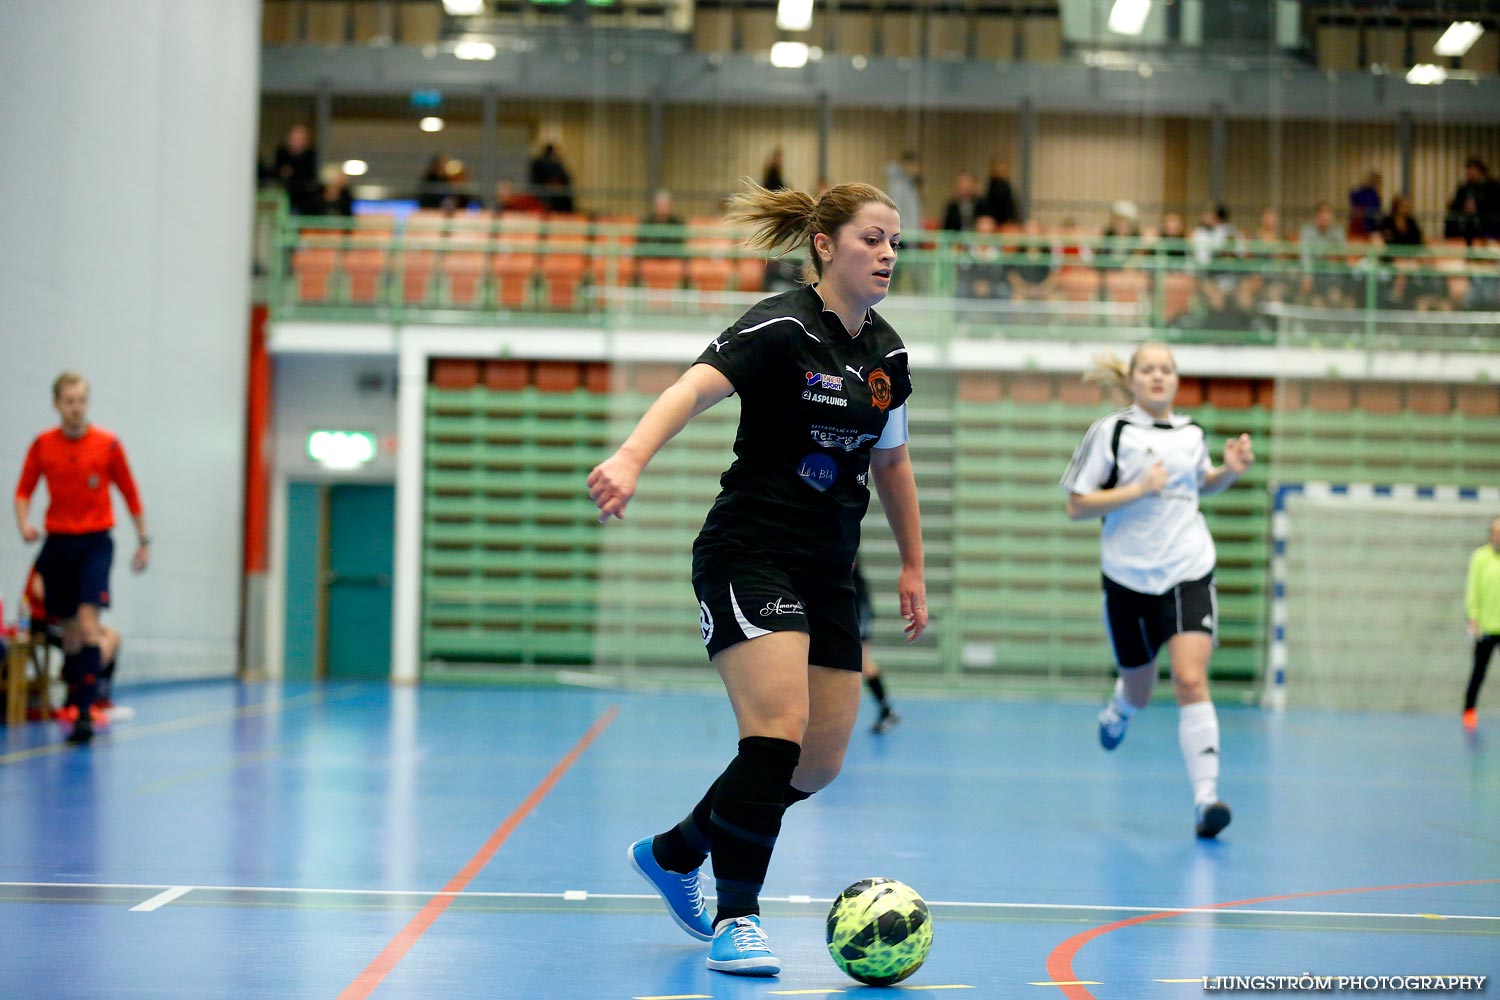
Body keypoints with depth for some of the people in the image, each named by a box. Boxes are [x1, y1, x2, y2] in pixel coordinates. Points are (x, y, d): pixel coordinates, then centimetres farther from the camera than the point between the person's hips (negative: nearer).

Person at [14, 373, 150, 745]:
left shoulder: (108, 445, -3)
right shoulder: (42, 445, 2)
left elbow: (130, 493, 7)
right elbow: (24, 491, 8)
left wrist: (143, 540, 10)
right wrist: (24, 524, -12)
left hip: (95, 542, -3)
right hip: (57, 542, 3)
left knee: (87, 622, -17)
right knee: (69, 627, 7)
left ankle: (85, 713, -21)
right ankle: (71, 688, 24)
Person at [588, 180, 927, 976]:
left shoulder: (886, 351, 8)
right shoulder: (782, 327, -13)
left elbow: (891, 462, 22)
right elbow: (695, 387, -29)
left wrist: (912, 567, 24)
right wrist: (632, 457, -47)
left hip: (829, 573, 8)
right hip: (750, 556, -7)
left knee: (820, 763, 7)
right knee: (779, 735, -20)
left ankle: (672, 853, 29)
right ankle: (736, 917, -3)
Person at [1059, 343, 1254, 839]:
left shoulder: (1192, 433, 8)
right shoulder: (1111, 431, -4)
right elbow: (1076, 507, -7)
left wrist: (1230, 471, 7)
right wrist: (1137, 489, -18)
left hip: (1190, 574, 1)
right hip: (1130, 578, -1)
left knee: (1191, 681, -16)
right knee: (1140, 691, 13)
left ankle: (1206, 798, -19)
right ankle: (1119, 707, 52)